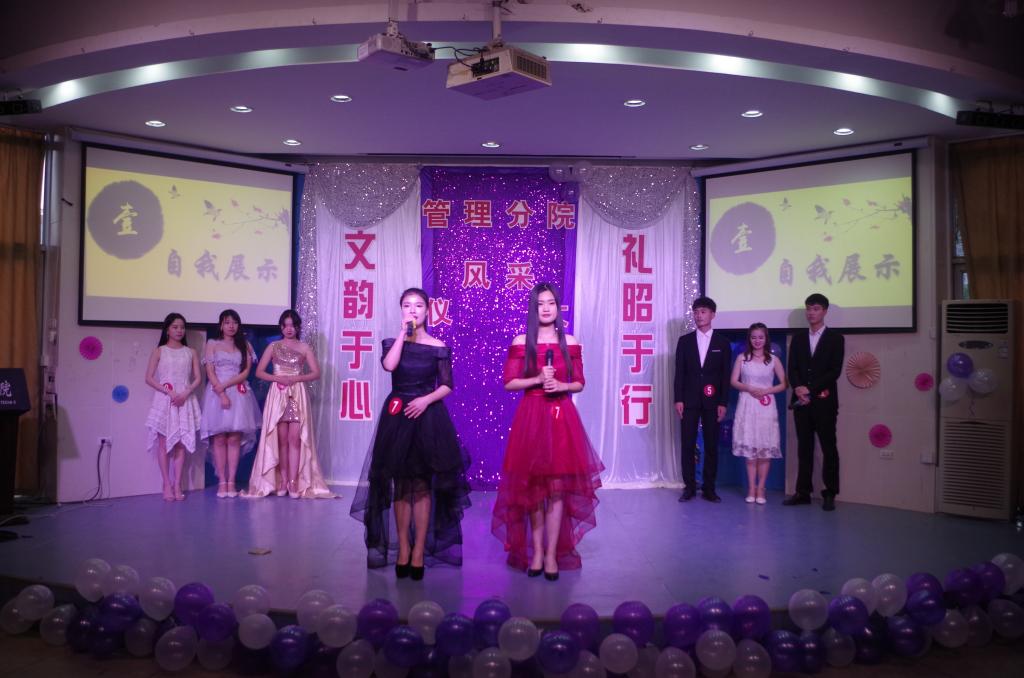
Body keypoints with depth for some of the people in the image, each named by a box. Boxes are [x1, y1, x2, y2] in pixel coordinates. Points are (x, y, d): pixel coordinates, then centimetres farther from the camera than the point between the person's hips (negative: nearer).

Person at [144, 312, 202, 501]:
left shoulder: (190, 353, 10)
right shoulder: (159, 351, 5)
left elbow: (198, 378, 6)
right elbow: (149, 378, -2)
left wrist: (185, 393, -11)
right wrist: (169, 392, -13)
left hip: (185, 400, 2)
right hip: (164, 399, -2)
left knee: (180, 443, 0)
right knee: (164, 443, -3)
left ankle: (177, 484, 3)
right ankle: (167, 485, 2)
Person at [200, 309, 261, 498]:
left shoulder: (244, 345, 12)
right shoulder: (212, 344, 8)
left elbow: (246, 372, 3)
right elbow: (210, 372, 0)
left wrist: (226, 385, -11)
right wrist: (222, 394, -12)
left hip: (238, 394, 1)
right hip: (217, 394, -1)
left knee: (234, 439, -3)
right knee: (219, 439, -4)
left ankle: (231, 482, -1)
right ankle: (222, 481, 0)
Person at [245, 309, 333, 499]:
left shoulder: (304, 348, 7)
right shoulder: (273, 346, 8)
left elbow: (316, 373, 2)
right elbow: (259, 372, 5)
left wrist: (296, 378, -12)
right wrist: (277, 378, -11)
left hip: (297, 396, -1)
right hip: (278, 396, 1)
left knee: (295, 438, -7)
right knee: (281, 439, 2)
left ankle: (294, 483, -7)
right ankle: (282, 482, 7)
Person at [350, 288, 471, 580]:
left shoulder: (438, 347, 2)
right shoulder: (392, 342, 5)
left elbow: (447, 386, 1)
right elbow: (388, 365, -17)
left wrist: (426, 400, -15)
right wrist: (403, 333, -13)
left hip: (427, 416, -1)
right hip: (397, 416, 1)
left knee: (422, 485, 1)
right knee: (400, 485, 5)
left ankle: (419, 550, 8)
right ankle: (403, 548, 15)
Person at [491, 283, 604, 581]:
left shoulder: (570, 342, 6)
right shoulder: (521, 342, 2)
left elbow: (579, 383, 9)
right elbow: (509, 383, 0)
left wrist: (560, 386, -10)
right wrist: (538, 380, -13)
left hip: (562, 417, 1)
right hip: (530, 417, -1)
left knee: (557, 488, 0)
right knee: (532, 486, 4)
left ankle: (552, 554, 7)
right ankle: (536, 552, 15)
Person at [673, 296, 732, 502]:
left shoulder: (722, 343, 5)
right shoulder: (684, 340, 6)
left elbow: (725, 375, 3)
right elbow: (679, 372, 3)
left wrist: (723, 403, -4)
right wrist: (678, 399, -5)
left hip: (712, 401, 0)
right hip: (689, 400, 0)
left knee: (711, 446, 4)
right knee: (688, 445, 1)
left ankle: (709, 488, 12)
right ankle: (689, 487, 9)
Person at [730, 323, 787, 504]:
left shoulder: (773, 360, 5)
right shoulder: (742, 358, 5)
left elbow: (783, 384, 4)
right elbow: (733, 381, 2)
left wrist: (766, 391, -11)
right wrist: (749, 389, -13)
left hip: (766, 407, 0)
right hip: (747, 406, 0)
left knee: (766, 448, -1)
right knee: (749, 448, 1)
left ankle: (760, 489, 8)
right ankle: (751, 489, 8)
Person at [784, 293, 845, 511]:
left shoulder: (835, 338, 2)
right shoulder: (798, 337, 13)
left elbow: (835, 371, -7)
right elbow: (792, 368, 7)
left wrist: (810, 389, -14)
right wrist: (798, 388, -12)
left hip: (824, 401, -3)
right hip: (801, 400, 3)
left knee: (829, 448, 2)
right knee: (804, 448, 7)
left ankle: (830, 494, 7)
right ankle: (803, 492, 11)